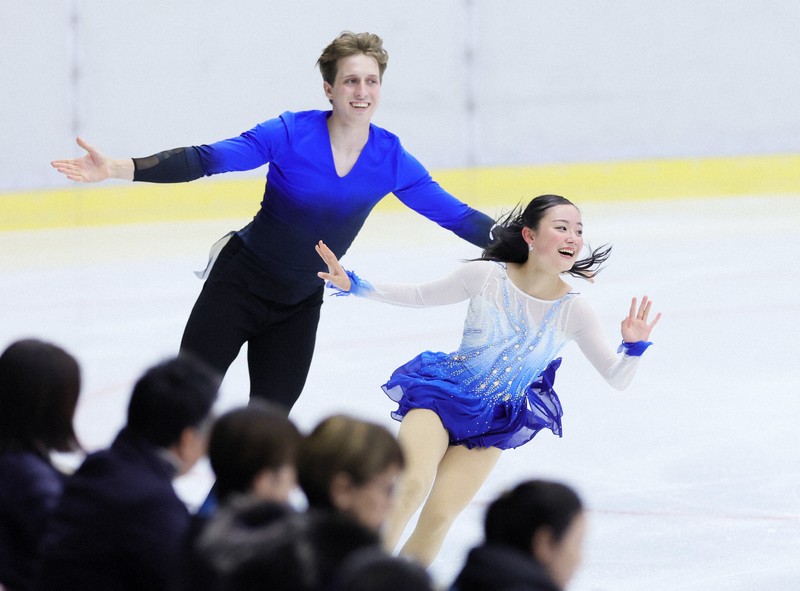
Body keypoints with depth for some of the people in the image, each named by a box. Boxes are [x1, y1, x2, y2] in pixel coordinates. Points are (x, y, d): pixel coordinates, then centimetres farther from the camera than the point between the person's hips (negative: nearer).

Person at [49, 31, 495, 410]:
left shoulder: (391, 159, -10)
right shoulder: (291, 134, -19)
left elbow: (456, 217, -2)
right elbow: (206, 159, -25)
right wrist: (120, 168, -36)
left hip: (299, 306, 3)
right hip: (239, 284, -3)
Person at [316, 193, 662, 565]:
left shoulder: (573, 311, -10)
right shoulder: (486, 276, -15)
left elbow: (616, 378, -4)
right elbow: (420, 296, 0)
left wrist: (633, 345, -25)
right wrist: (352, 285, -6)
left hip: (494, 423, 2)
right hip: (441, 394, -2)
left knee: (439, 517, -10)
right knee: (411, 486, -25)